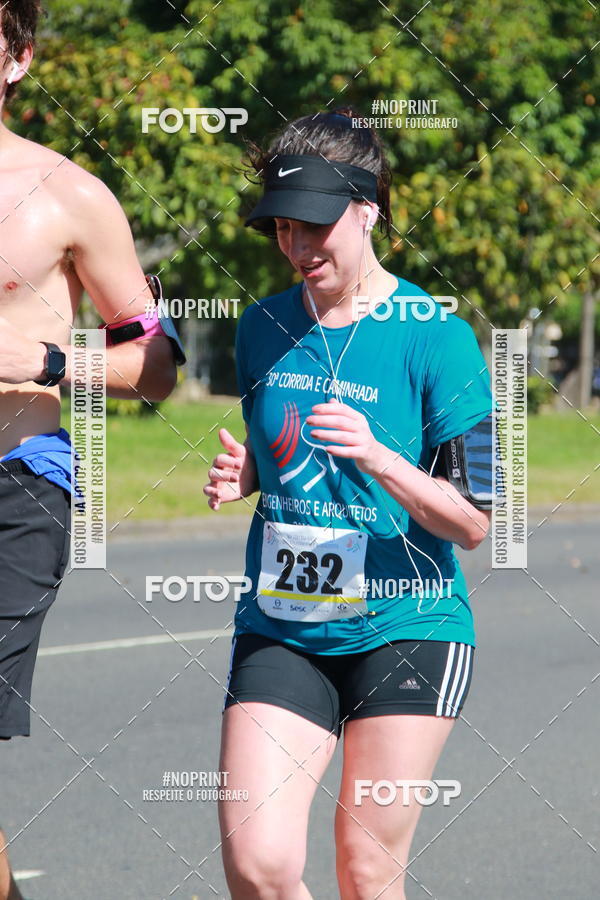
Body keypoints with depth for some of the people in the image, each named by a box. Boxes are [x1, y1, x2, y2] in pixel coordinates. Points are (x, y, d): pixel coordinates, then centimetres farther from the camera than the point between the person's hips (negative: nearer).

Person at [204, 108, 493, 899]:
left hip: (405, 631, -4)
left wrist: (378, 459, -24)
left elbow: (474, 523, -8)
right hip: (279, 629, 4)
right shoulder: (262, 328, 7)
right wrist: (238, 475, 1)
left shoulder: (435, 337, -8)